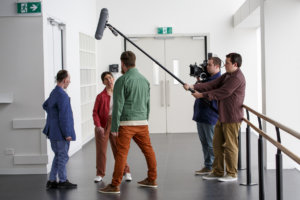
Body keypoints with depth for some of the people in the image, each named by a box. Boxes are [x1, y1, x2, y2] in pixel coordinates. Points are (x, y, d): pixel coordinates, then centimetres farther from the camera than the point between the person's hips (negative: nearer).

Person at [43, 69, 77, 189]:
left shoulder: (54, 93, 11)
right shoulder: (62, 95, -20)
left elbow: (45, 105, 29)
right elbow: (64, 116, -22)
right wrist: (67, 134, -18)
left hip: (53, 131, 10)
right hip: (60, 133, -10)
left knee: (58, 156, 16)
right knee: (63, 157, 2)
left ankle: (51, 181, 19)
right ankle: (63, 181, 12)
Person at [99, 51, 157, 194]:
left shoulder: (122, 80, -9)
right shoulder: (144, 80, 10)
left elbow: (118, 105, -11)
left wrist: (114, 127, -8)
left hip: (127, 123, -6)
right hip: (142, 123, 6)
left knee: (121, 153, -4)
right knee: (148, 150, 15)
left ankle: (115, 185, -1)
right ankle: (152, 180, 25)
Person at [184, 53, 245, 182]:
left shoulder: (237, 78, -16)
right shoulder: (226, 76, 15)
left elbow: (222, 93, -18)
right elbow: (212, 85, 6)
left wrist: (202, 95, -13)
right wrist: (193, 87, -5)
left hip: (232, 118, -10)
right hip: (222, 117, 10)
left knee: (230, 146, -1)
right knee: (217, 144, 12)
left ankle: (232, 174, 11)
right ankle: (217, 172, 21)